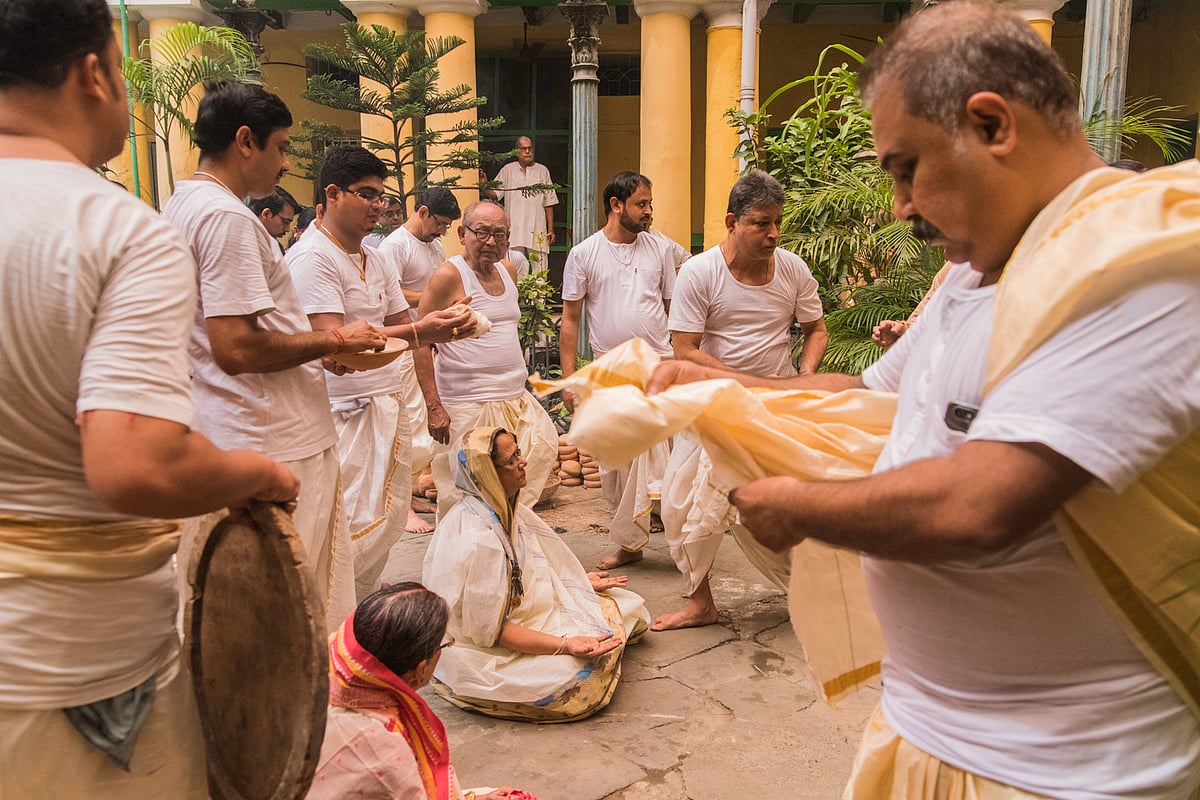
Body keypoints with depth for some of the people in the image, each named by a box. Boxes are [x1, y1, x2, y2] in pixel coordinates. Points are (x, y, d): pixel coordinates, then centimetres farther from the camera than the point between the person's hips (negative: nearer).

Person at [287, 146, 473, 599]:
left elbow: (402, 326, 18)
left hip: (388, 407, 9)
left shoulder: (375, 260, 17)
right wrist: (418, 332, -28)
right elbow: (333, 340, -21)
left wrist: (444, 327, -4)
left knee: (387, 521, 13)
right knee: (353, 531, -5)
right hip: (344, 413, -8)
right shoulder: (310, 258, -11)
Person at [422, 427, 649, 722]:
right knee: (586, 677, -20)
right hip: (489, 655, -7)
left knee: (629, 608, 8)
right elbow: (491, 629, -29)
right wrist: (565, 645, -32)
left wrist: (580, 581, 16)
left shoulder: (504, 509, -4)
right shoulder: (477, 539, -33)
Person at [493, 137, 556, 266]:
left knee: (539, 273, -3)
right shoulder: (507, 170, 10)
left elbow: (548, 203, 10)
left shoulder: (542, 170, 11)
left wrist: (551, 229, 5)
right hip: (513, 229, 0)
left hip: (537, 228, 0)